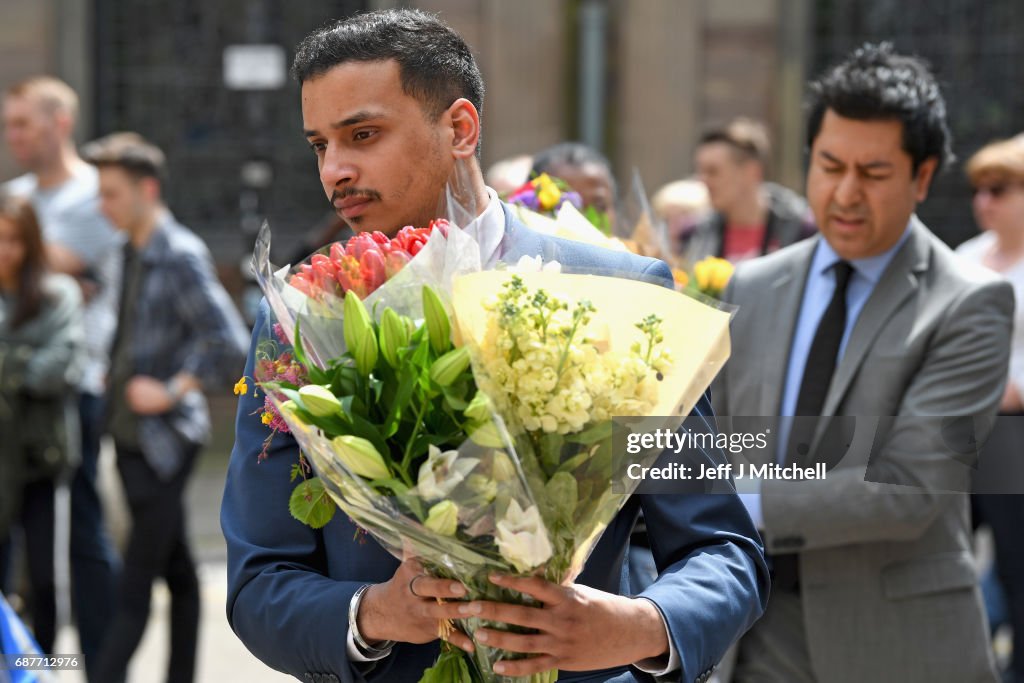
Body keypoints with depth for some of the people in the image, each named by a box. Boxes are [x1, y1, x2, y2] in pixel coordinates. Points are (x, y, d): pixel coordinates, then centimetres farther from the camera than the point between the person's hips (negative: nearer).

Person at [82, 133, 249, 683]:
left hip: (163, 439, -8)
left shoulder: (181, 256, -15)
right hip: (131, 434, 8)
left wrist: (172, 390, -17)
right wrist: (115, 376, 11)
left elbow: (229, 343, -21)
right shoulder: (132, 251, 10)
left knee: (135, 583, -5)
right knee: (176, 570, 15)